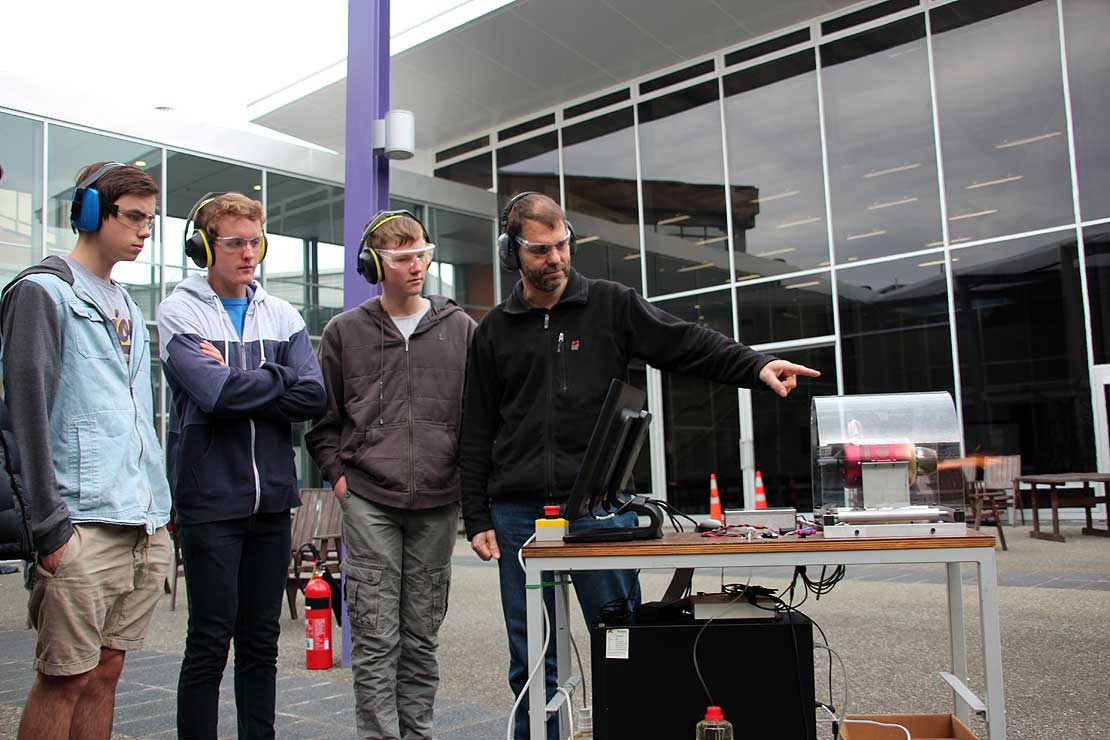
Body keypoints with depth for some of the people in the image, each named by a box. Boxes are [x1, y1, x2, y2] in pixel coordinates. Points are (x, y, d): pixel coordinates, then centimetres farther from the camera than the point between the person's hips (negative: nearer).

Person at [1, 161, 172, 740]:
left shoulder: (127, 307, 19)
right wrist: (49, 527, -14)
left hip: (146, 529, 7)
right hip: (85, 528, -7)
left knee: (105, 671, 12)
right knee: (65, 679, -1)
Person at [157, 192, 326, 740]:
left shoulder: (282, 317, 9)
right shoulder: (180, 312, -3)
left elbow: (314, 399, -5)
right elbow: (213, 392, -20)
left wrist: (235, 382, -11)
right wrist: (278, 377, -6)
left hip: (272, 499, 4)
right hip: (209, 499, -4)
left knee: (262, 640, 13)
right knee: (210, 642, 3)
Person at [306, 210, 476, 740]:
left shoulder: (461, 329, 7)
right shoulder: (345, 332, 5)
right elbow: (322, 418, 11)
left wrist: (469, 478, 2)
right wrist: (339, 474, 1)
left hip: (437, 506, 1)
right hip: (369, 503, -1)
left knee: (422, 637, 11)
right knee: (375, 638, 0)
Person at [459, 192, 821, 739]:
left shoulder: (611, 305, 6)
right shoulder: (494, 331, 10)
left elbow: (690, 346, 1)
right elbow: (476, 435, 10)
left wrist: (757, 366, -16)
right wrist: (477, 519, 5)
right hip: (518, 512, 2)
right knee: (531, 661, 9)